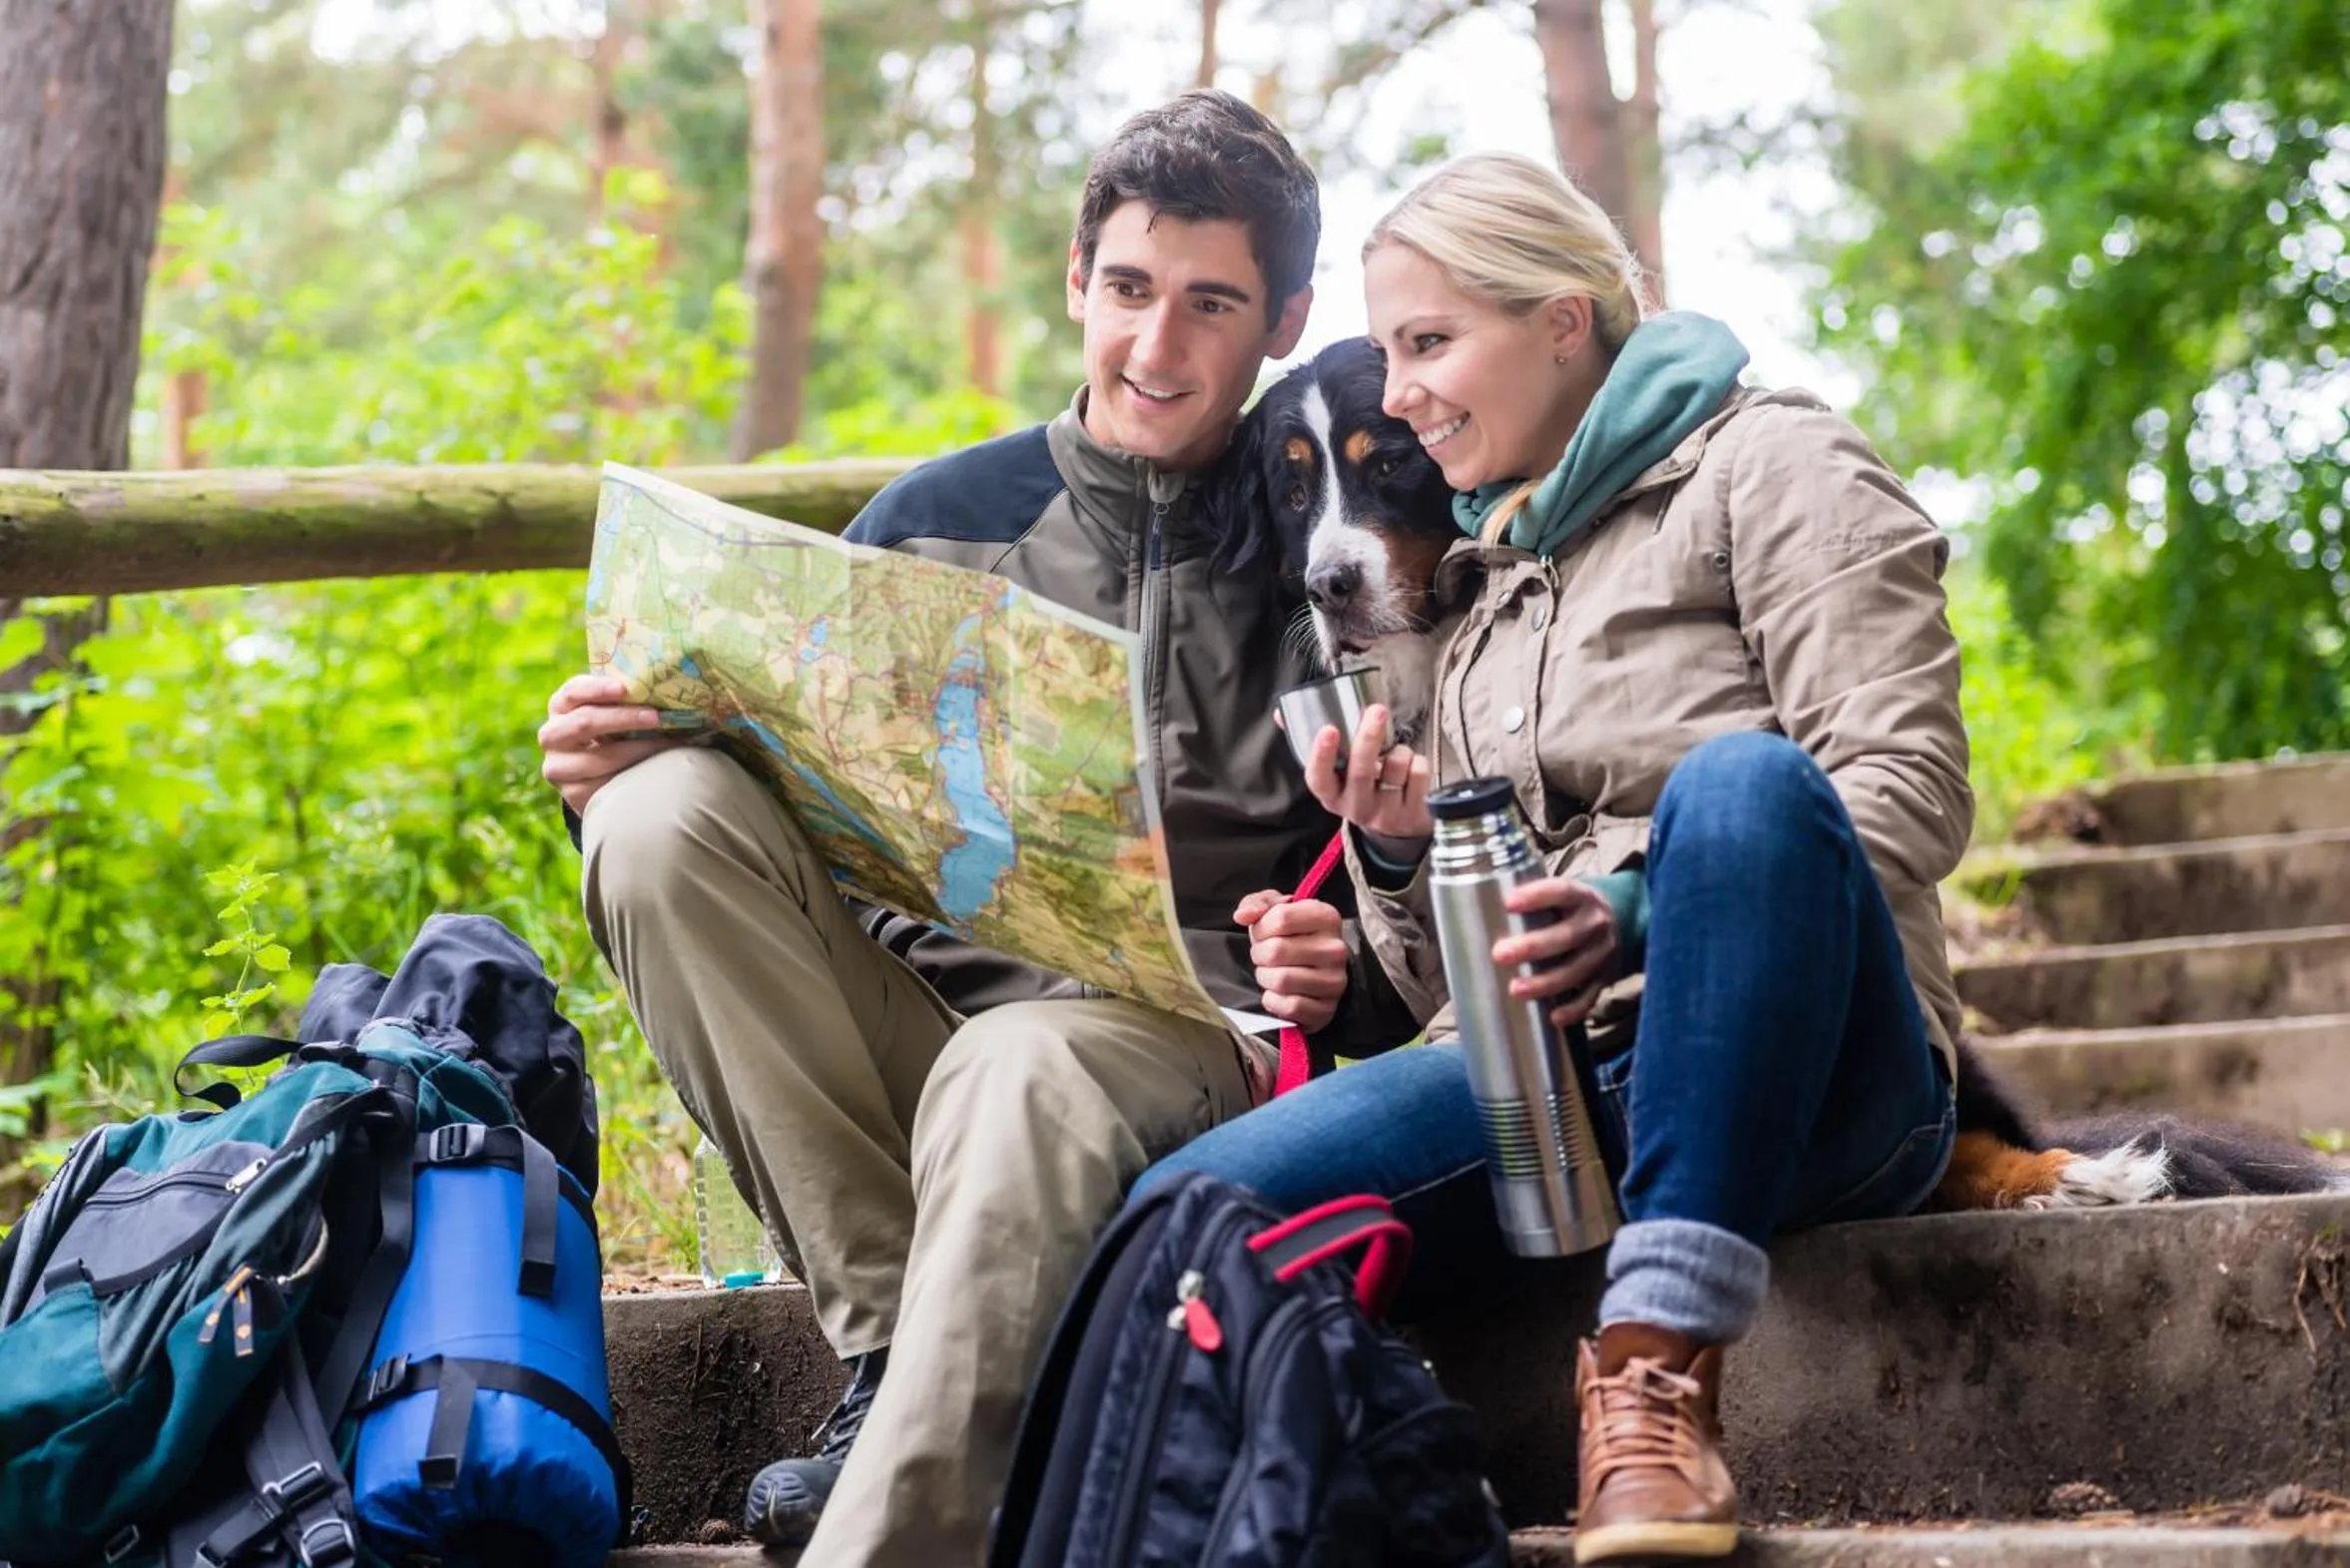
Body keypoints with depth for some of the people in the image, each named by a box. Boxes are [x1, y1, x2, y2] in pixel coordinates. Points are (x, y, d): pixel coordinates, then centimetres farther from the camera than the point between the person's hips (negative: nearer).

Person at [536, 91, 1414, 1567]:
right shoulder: (940, 519, 16)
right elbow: (780, 815, 17)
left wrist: (1341, 975, -14)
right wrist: (633, 769, -4)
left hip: (1170, 1032, -4)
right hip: (907, 1013, 4)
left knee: (1018, 1077, -40)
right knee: (670, 813, -23)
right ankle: (890, 1347, -23)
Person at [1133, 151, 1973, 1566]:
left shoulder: (1768, 468, 8)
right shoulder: (1483, 580, 26)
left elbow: (1911, 785, -9)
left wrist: (1642, 910, -23)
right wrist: (1399, 853, 2)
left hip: (1799, 1086, -4)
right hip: (1555, 1081, 4)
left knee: (1740, 777, -39)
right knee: (1175, 1222, -23)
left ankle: (1660, 1362, -37)